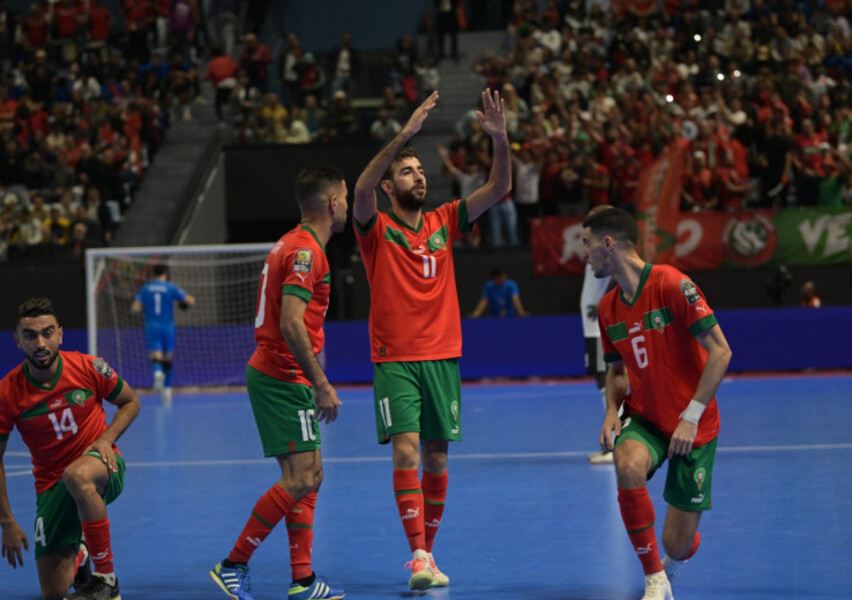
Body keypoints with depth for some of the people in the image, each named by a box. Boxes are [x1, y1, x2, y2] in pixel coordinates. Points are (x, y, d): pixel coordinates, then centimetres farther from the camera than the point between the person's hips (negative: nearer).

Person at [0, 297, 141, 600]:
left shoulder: (88, 368, -12)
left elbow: (130, 402, 5)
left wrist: (105, 440, -13)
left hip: (102, 467, -2)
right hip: (52, 485, 2)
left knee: (77, 476, -41)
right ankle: (79, 555, 37)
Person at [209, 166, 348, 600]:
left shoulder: (294, 245, 16)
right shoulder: (305, 250, -15)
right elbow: (290, 324, -24)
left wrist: (314, 384, 23)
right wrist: (321, 384, -23)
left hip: (273, 374, 10)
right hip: (283, 378, -10)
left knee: (310, 475, 10)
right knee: (299, 479, -10)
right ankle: (232, 565, -6)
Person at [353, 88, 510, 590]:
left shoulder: (443, 223, 8)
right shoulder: (376, 229, -3)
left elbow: (499, 188, 0)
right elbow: (362, 190, -25)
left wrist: (500, 139, -18)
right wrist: (404, 135, -33)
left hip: (443, 357, 4)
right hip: (394, 360, -4)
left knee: (436, 458, 7)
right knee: (406, 452, -15)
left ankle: (428, 552, 18)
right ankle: (419, 556, -19)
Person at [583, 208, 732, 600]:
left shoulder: (671, 284, -17)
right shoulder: (608, 308, 4)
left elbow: (720, 352, -17)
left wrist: (691, 416, -21)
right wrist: (612, 410, -3)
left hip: (693, 426, -4)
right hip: (644, 418, 4)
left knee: (677, 545, -5)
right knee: (628, 464, -33)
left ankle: (672, 562, 38)